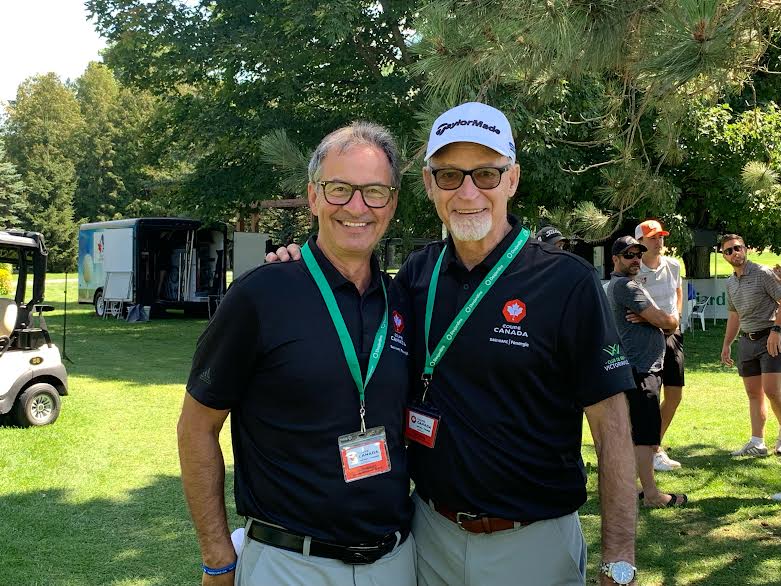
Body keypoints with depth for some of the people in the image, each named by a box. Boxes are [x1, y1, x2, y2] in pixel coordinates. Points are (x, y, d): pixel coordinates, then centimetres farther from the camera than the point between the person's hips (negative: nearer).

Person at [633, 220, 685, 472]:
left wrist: (677, 315, 11)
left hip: (672, 334, 7)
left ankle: (654, 444, 25)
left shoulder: (673, 265, 5)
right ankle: (655, 452, 9)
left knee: (674, 395, 9)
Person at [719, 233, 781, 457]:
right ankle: (757, 443, 9)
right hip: (746, 340, 7)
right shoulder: (730, 282, 13)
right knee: (753, 394, 6)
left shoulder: (763, 273, -8)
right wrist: (726, 344, 20)